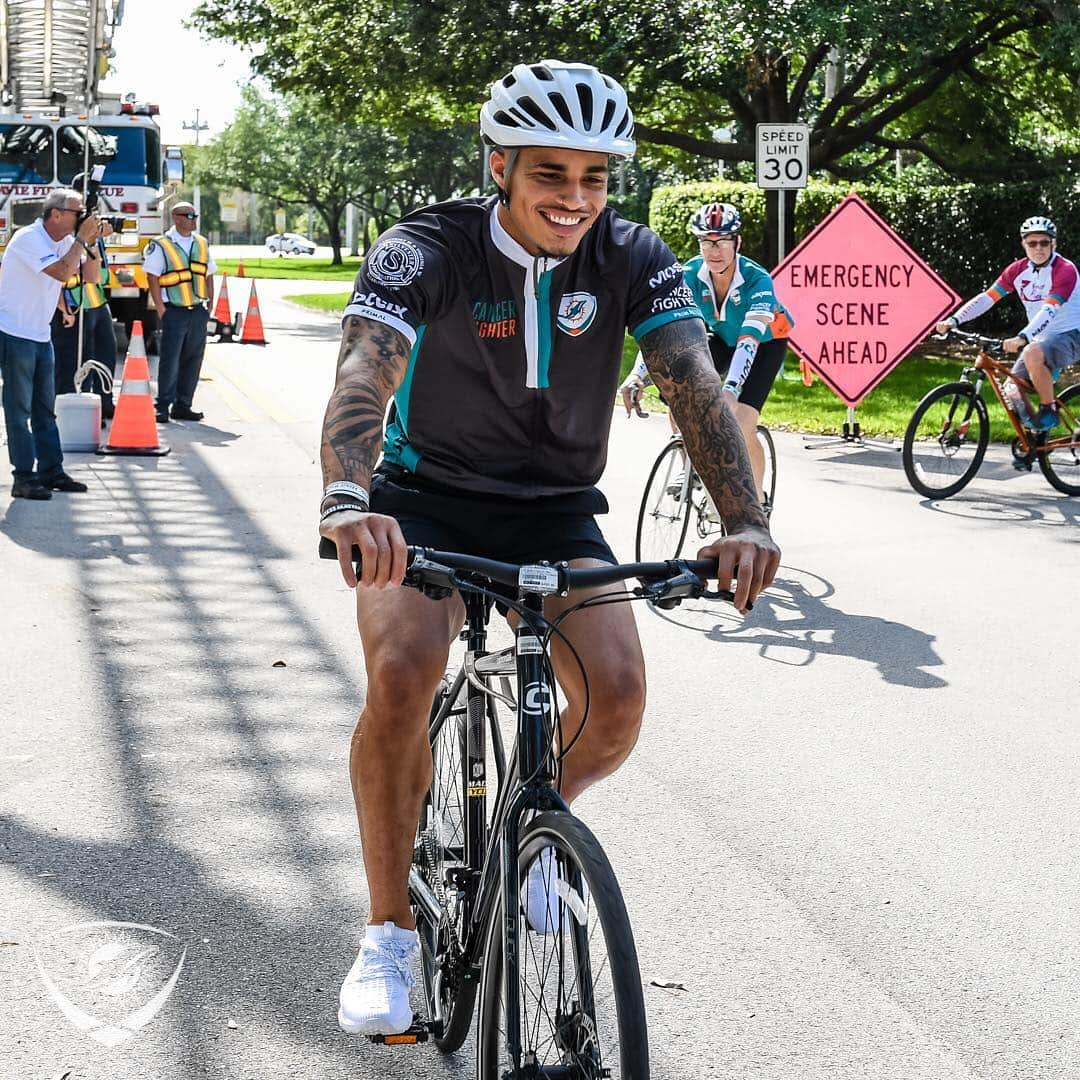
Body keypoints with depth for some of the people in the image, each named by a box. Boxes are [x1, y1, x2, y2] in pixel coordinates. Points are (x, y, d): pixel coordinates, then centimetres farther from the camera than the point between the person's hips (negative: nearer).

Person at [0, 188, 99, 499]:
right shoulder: (28, 239, -19)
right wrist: (82, 238, -20)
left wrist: (91, 241, -5)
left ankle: (51, 472, 17)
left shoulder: (64, 241, 6)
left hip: (41, 335, 9)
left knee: (45, 409, 11)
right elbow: (62, 272, -29)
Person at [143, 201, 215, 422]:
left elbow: (209, 276, 19)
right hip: (174, 311, -5)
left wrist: (210, 304, 10)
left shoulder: (202, 244, 14)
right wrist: (161, 309, -10)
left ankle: (182, 406, 14)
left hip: (198, 311, 5)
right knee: (170, 361, -5)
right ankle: (163, 406, 0)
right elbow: (152, 277, -5)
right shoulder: (161, 246, -4)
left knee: (193, 360, 7)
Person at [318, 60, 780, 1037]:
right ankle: (390, 932, -10)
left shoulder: (632, 259, -10)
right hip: (427, 499, -2)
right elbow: (363, 375, -34)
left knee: (618, 696, -20)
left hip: (556, 511, 2)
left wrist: (746, 520, -39)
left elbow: (696, 386, -21)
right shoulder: (426, 251, -18)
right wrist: (347, 501, -54)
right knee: (402, 677, -29)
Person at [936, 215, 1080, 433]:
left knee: (1032, 354, -36)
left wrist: (1022, 338, -47)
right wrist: (953, 320, -20)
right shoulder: (1018, 270, 1)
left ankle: (1049, 411, -18)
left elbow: (1049, 309, -32)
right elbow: (987, 298, -6)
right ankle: (1036, 431, 18)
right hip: (1040, 339, 7)